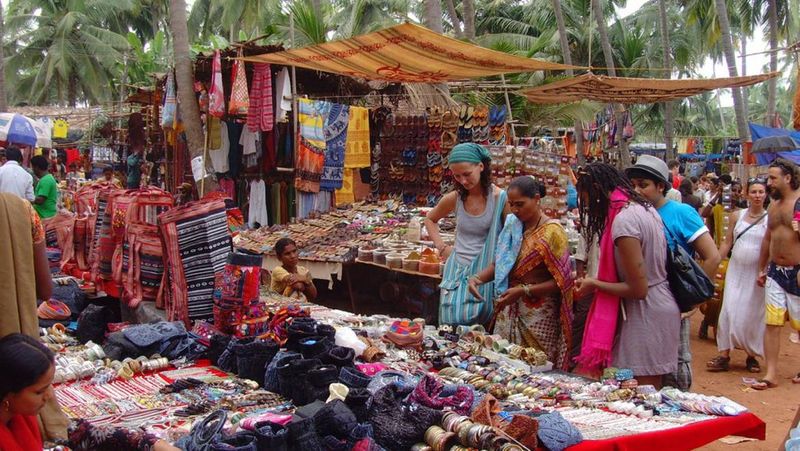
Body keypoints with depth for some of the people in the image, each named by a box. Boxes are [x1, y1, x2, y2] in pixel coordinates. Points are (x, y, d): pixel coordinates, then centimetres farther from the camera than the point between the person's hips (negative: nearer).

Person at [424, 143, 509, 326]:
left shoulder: (500, 199, -12)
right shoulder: (454, 199, -1)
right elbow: (430, 219, 20)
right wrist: (441, 247, 8)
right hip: (457, 270, 3)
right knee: (451, 325, 3)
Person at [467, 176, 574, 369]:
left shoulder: (552, 232, -9)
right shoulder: (512, 225, 9)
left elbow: (561, 282, -11)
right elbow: (499, 264, 16)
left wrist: (524, 291, -18)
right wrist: (478, 278, -3)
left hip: (538, 315, -6)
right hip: (508, 311, 6)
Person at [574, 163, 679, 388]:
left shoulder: (623, 220, -20)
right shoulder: (643, 207, 8)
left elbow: (638, 289, -20)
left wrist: (594, 285, -7)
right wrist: (598, 281, 12)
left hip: (646, 316, -9)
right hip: (662, 307, 9)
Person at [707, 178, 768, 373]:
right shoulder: (737, 216, 4)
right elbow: (727, 243, 8)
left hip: (757, 272, -2)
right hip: (736, 270, 2)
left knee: (753, 314, 4)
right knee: (729, 311, -2)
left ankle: (752, 356, 19)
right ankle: (724, 355, 1)